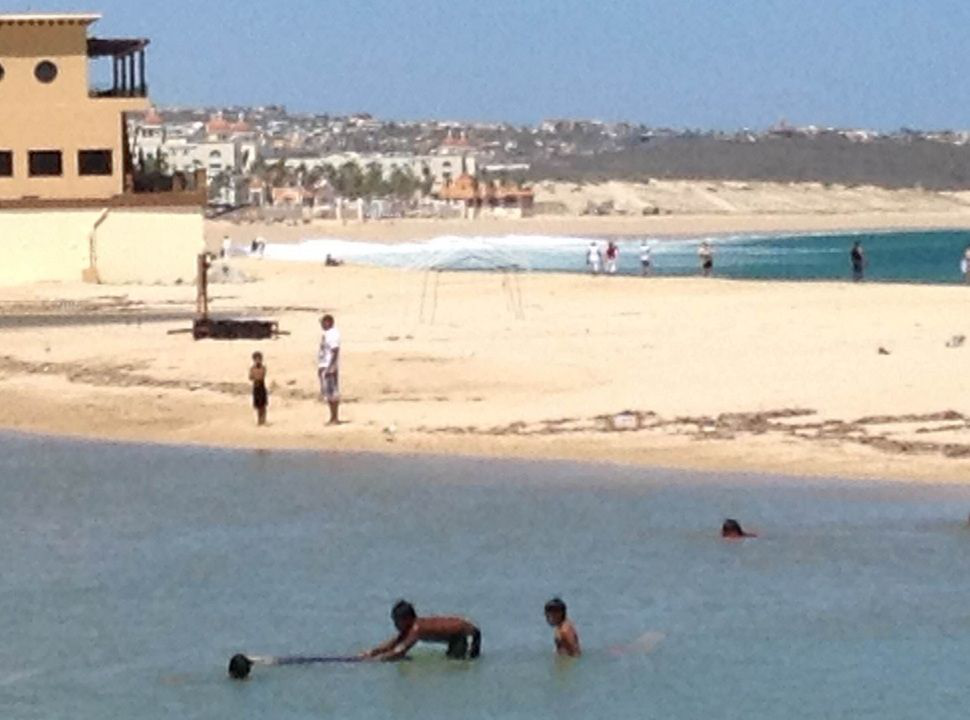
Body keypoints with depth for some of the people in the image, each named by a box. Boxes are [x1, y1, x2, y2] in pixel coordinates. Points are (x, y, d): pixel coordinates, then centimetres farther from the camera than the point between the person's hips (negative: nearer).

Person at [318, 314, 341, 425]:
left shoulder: (333, 334, -16)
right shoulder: (326, 334, 15)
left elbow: (335, 352, -21)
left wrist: (329, 368, -25)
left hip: (330, 367, -10)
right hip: (323, 366, 10)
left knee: (332, 392, -8)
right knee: (327, 393, 12)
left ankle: (335, 418, -6)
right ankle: (333, 418, 17)